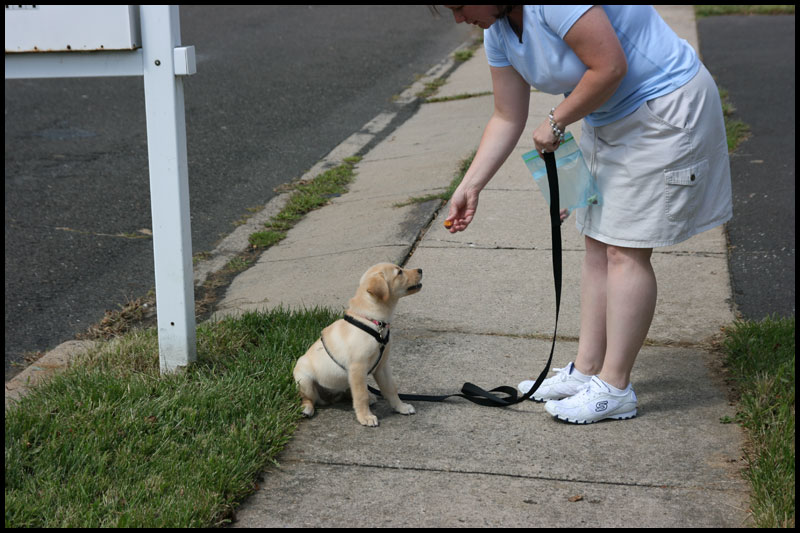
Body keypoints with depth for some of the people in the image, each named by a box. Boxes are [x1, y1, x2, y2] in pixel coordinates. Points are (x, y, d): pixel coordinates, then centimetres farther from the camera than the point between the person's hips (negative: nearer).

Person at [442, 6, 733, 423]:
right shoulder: (497, 30, 3)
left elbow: (610, 67, -28)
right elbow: (507, 119, 9)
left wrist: (556, 122, -15)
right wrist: (469, 187, 4)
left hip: (665, 110, -10)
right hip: (609, 118, 10)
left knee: (626, 250, -8)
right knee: (598, 245, 10)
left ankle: (615, 389, -2)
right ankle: (586, 371, 18)